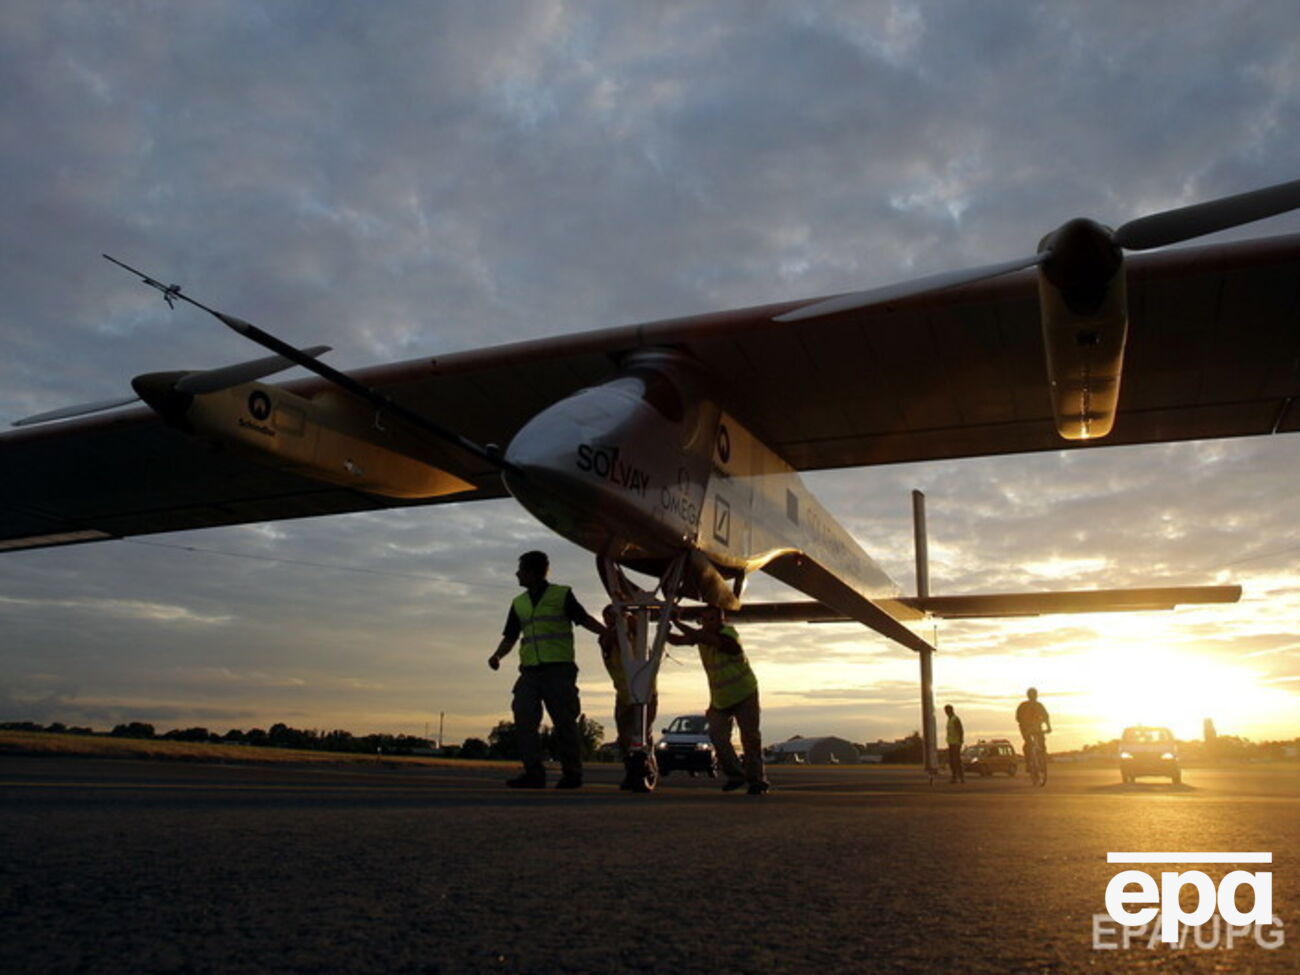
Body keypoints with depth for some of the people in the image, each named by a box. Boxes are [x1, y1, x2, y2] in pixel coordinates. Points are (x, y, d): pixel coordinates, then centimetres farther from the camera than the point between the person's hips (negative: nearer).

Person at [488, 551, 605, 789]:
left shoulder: (562, 595, 4)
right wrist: (497, 655, -2)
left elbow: (584, 619, -1)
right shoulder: (519, 603, 17)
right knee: (524, 720, -5)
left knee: (564, 722, -4)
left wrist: (606, 632, -18)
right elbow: (510, 637, 16)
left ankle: (572, 774, 6)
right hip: (530, 671, 5)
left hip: (559, 669, -5)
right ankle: (534, 774, 0)